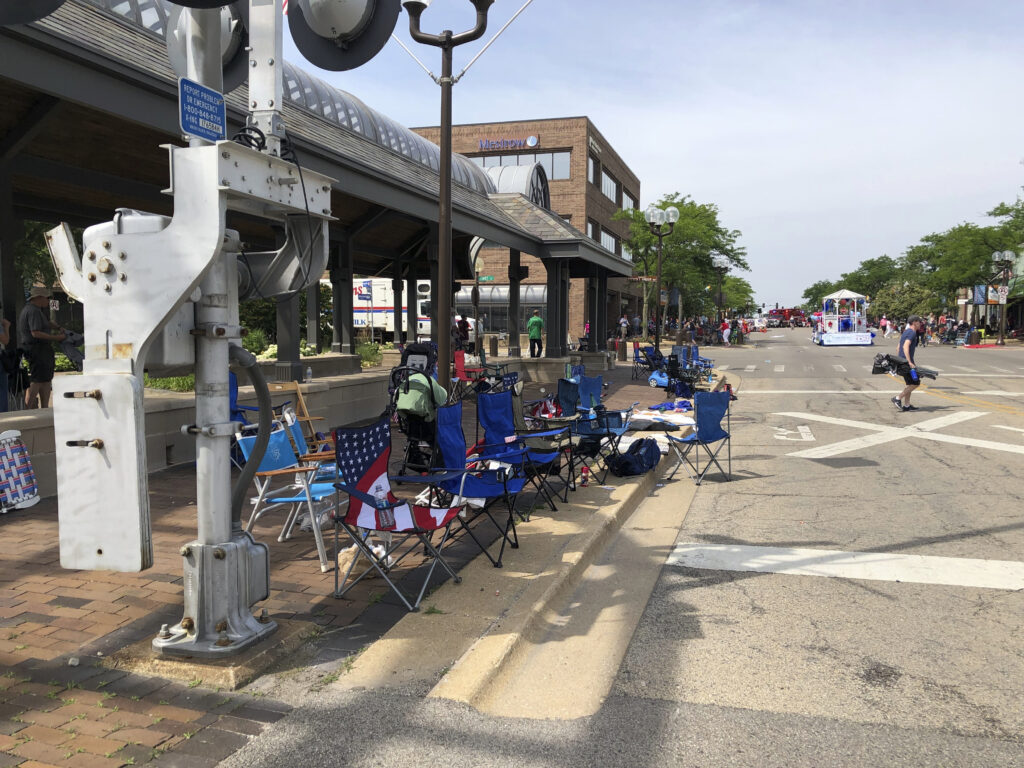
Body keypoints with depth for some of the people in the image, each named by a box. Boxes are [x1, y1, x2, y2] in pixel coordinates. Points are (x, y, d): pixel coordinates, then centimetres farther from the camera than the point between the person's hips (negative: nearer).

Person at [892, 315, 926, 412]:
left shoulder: (906, 332, 18)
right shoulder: (912, 332, -12)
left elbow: (899, 347, 23)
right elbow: (905, 347, -24)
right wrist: (910, 362, -28)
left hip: (902, 361, 10)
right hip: (906, 362, -10)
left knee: (910, 384, 14)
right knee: (915, 383, -6)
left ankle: (906, 405, 15)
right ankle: (898, 398, -6)